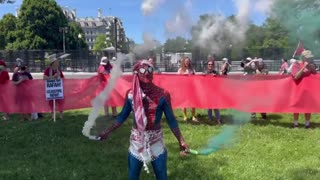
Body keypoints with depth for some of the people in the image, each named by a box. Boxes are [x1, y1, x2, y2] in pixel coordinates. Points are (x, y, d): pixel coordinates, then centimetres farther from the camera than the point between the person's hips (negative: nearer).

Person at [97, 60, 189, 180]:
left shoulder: (162, 94, -12)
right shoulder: (131, 94, -7)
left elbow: (171, 119, -5)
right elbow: (123, 116, 6)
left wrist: (181, 140, -5)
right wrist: (108, 131, 6)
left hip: (156, 140, -1)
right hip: (136, 140, 2)